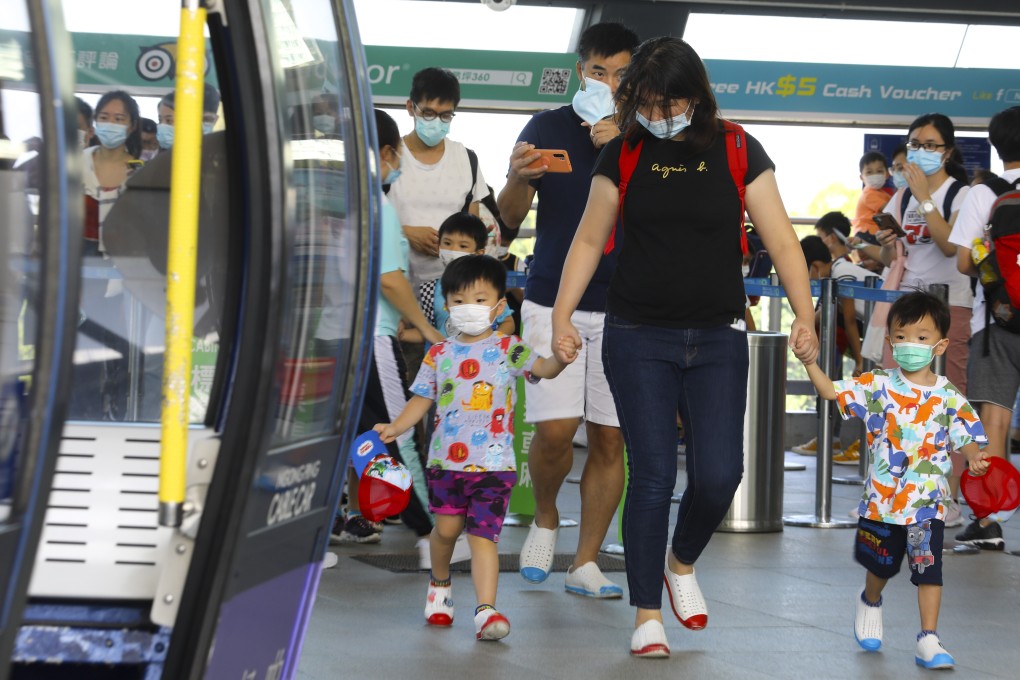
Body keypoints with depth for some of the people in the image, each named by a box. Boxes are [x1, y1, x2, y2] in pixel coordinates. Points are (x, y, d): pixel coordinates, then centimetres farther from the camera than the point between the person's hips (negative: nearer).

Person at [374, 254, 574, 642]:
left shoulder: (508, 350, 0)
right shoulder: (439, 355, 8)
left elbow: (543, 368, -14)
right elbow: (421, 400, 13)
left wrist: (560, 360, -37)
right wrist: (396, 427, -3)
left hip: (494, 463, -3)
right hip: (446, 460, 3)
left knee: (483, 535, -9)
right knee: (446, 527, 6)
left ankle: (486, 610, -14)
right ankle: (440, 582, 36)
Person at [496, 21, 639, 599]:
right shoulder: (549, 127, 5)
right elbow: (511, 217, 3)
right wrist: (518, 178, -19)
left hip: (623, 307, 1)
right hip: (554, 302, -1)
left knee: (611, 438, 1)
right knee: (555, 429, -12)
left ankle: (587, 563, 10)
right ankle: (545, 519, 17)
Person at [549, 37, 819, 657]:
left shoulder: (737, 152, -1)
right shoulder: (624, 154, 3)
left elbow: (781, 240, -2)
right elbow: (590, 240, 10)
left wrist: (804, 316, -12)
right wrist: (562, 313, 0)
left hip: (717, 339, 0)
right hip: (639, 338, 0)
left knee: (719, 474, -8)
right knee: (653, 473, -6)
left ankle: (683, 564, 24)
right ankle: (648, 615, 4)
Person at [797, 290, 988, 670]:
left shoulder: (949, 399, -4)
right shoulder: (877, 387, -3)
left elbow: (966, 438, -2)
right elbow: (831, 392, -4)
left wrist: (974, 458, -24)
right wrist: (810, 362, -18)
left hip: (927, 503, -1)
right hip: (881, 499, 1)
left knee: (929, 569, -7)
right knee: (881, 566, 19)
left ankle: (929, 640, 0)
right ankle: (870, 604, 50)